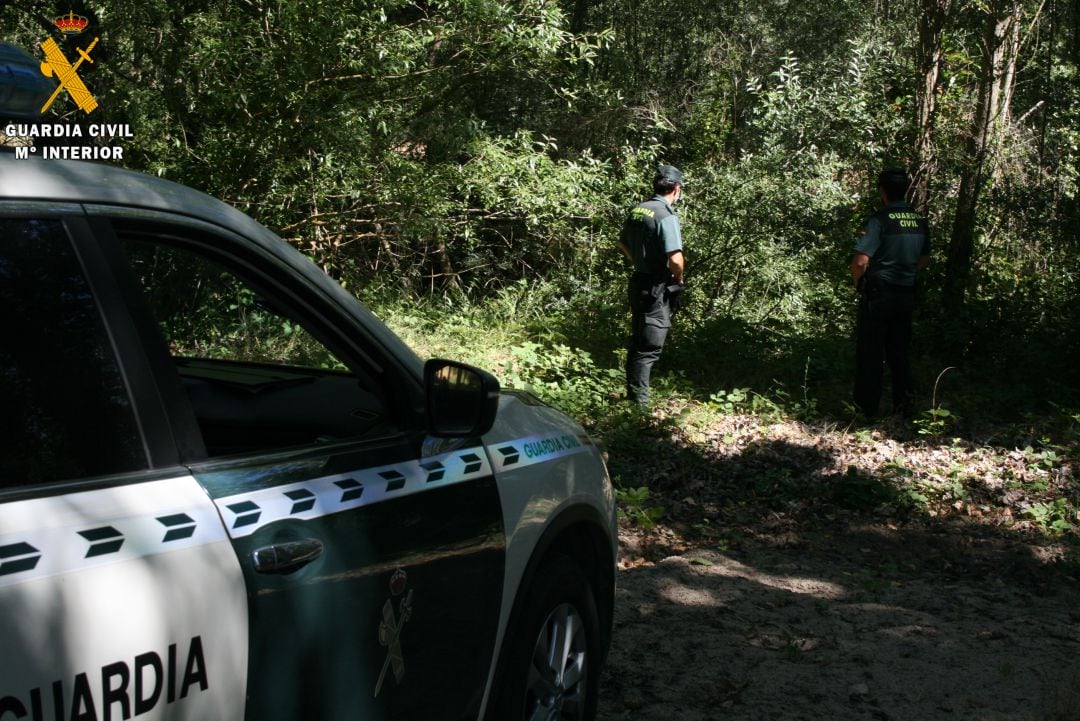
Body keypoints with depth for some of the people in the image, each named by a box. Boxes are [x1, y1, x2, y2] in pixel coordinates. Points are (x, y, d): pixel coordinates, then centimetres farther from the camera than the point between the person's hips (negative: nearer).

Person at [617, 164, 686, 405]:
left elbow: (623, 244, 18)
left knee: (637, 341, 19)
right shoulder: (666, 216, -20)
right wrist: (679, 279, -7)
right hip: (658, 288, -8)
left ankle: (632, 392, 31)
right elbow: (675, 258, -26)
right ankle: (639, 401, 2)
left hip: (639, 283, 8)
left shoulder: (636, 210, 5)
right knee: (649, 348, -2)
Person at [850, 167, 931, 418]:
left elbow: (861, 261, -22)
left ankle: (867, 408, 8)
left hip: (878, 294, -6)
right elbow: (924, 260, 16)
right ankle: (903, 406, 16)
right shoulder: (920, 221, 5)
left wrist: (858, 283, -4)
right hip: (906, 294, 6)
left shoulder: (880, 220, -16)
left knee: (870, 354, 3)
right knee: (900, 353, 13)